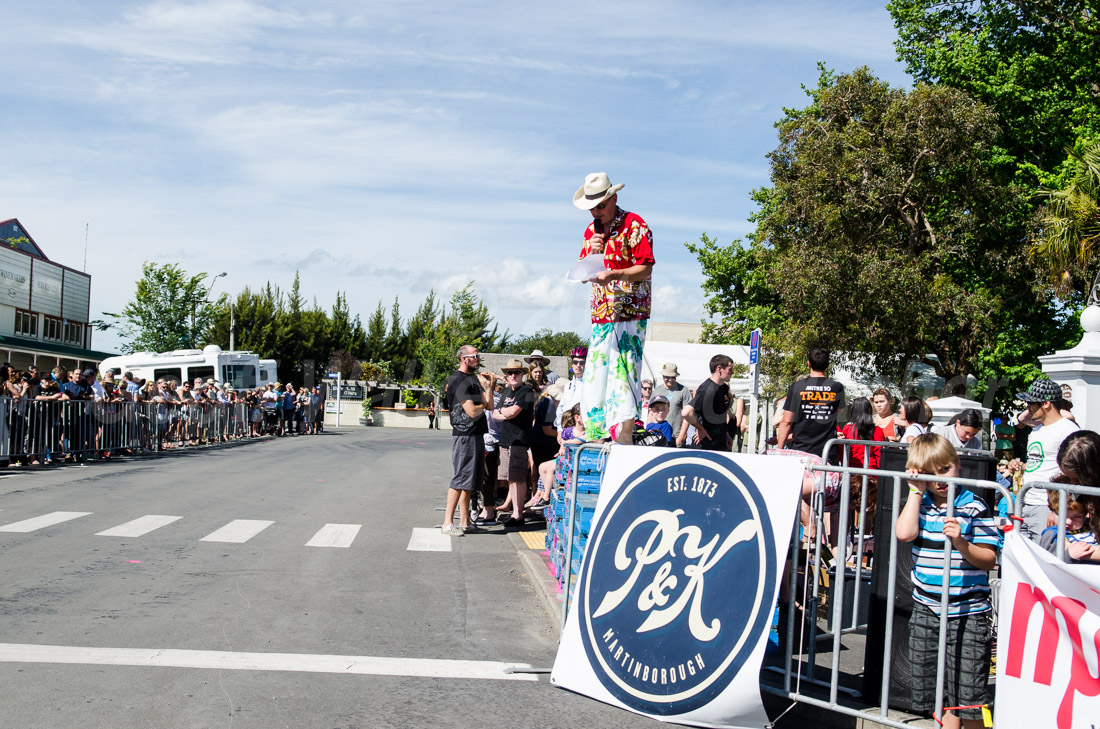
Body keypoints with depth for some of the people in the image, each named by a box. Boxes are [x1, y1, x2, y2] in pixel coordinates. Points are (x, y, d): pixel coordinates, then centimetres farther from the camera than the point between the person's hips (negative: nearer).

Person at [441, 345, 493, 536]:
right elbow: (472, 411, -21)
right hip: (464, 435, -9)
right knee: (461, 479, -9)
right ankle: (448, 523, -6)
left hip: (477, 434, 9)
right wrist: (482, 405, -1)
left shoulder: (474, 379, 17)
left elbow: (489, 405, 11)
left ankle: (464, 522, 19)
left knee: (469, 480, 12)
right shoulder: (458, 381, -13)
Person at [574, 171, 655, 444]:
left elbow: (646, 269, -12)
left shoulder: (635, 225, -5)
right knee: (593, 380, 4)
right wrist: (592, 252, -1)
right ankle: (598, 443, 11)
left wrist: (613, 274, -26)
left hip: (629, 315, -7)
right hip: (600, 316, 7)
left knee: (623, 378, -12)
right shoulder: (591, 230, 18)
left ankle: (625, 443, -10)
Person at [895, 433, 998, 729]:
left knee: (968, 696, -3)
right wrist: (916, 492, -9)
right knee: (938, 694, 13)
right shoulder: (918, 503, 5)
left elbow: (988, 560, -9)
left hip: (968, 613, -4)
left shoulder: (974, 507, -6)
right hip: (927, 609, 4)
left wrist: (961, 543, -26)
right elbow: (904, 533, -14)